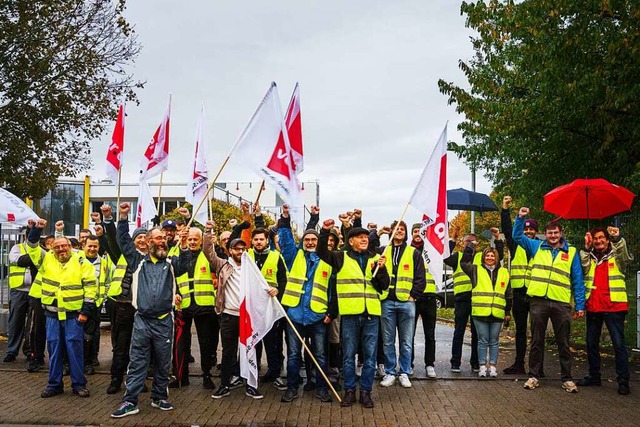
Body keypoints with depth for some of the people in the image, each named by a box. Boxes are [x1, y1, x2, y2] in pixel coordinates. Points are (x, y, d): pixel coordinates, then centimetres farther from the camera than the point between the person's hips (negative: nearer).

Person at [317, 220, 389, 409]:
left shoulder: (376, 259, 10)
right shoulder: (342, 258, 5)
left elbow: (384, 285, 6)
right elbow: (321, 252, -5)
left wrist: (380, 269, -12)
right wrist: (325, 231, -17)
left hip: (371, 313, 2)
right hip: (350, 313, -1)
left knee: (370, 355, 6)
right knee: (348, 355, 6)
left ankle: (366, 391, 18)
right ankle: (349, 390, 19)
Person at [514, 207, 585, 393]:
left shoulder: (571, 252, 8)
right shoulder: (536, 247, 11)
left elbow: (578, 281, 7)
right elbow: (517, 236, 13)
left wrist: (580, 305, 2)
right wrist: (520, 218, -1)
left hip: (561, 303, -1)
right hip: (538, 301, 1)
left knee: (563, 343, 6)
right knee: (536, 341, 7)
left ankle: (567, 378, 15)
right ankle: (534, 376, 15)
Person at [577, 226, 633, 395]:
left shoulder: (616, 256, 5)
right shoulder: (589, 257, 14)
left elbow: (626, 257, -17)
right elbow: (583, 268, -5)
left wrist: (617, 238, -32)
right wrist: (586, 248, -13)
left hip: (614, 307, -4)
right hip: (593, 307, 4)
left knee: (619, 343, -4)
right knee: (591, 343, 11)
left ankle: (623, 380, -1)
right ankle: (593, 375, 23)